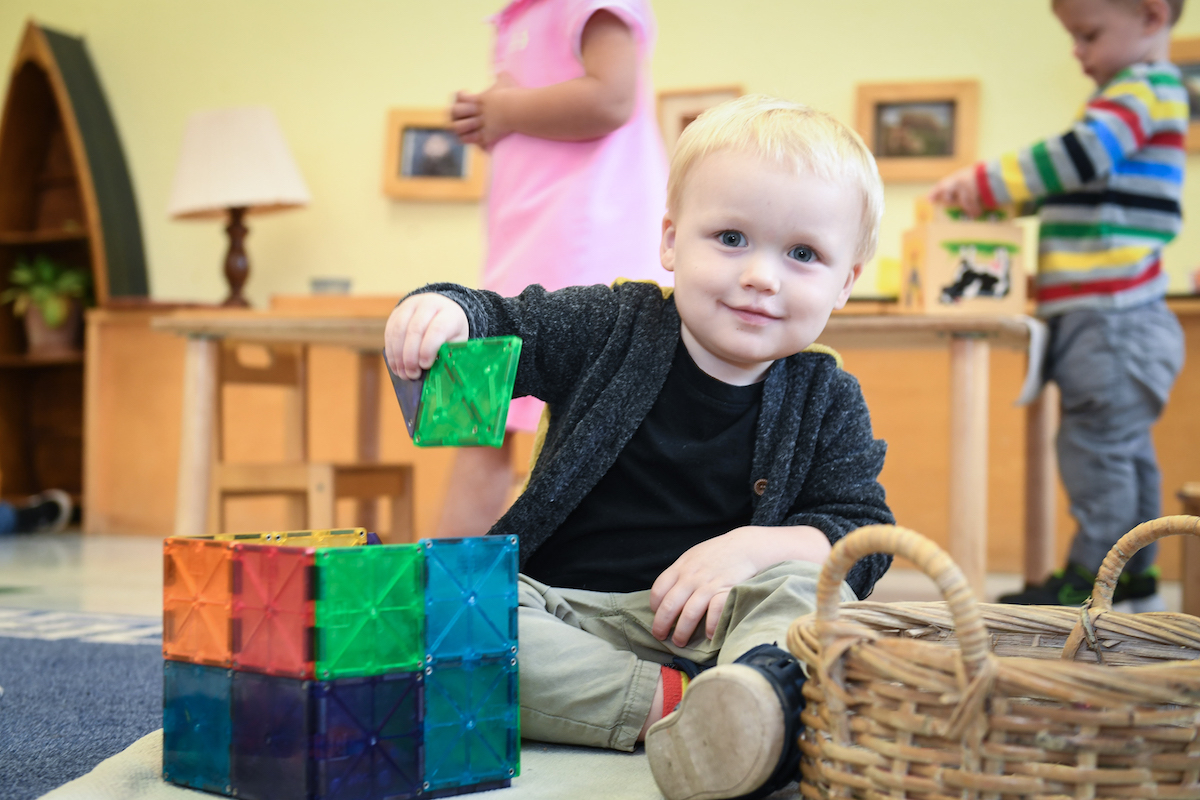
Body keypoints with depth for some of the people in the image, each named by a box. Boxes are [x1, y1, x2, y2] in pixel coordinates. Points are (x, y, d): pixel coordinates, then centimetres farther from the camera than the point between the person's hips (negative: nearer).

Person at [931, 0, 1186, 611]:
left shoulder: (1145, 88, -9)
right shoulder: (1129, 94, 21)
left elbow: (1082, 156, -22)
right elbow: (1080, 179, 23)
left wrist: (987, 181, -17)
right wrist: (997, 195, 10)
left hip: (1113, 314, -10)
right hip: (1102, 314, 10)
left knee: (1097, 442, -6)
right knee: (1126, 447, 14)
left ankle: (1089, 579, -1)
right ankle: (1134, 578, 22)